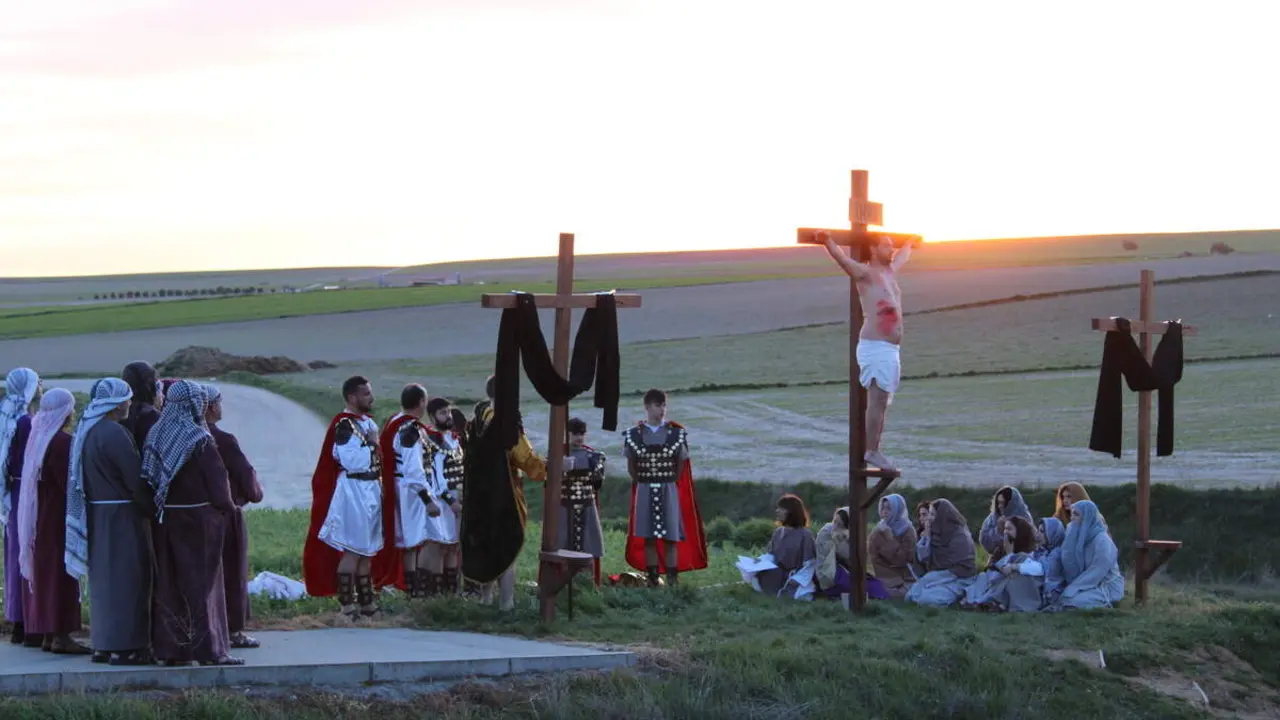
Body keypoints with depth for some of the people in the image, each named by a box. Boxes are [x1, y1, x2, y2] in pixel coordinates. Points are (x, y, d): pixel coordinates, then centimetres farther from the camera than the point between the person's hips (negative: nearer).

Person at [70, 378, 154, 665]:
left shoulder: (86, 430, 9)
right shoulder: (114, 434, -19)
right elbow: (135, 480, -18)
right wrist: (153, 509, -5)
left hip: (96, 513, 9)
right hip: (121, 514, -9)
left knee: (104, 578, 15)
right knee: (126, 578, -4)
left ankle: (102, 645, 19)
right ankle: (124, 647, -3)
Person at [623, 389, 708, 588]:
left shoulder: (677, 434, -1)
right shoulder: (633, 435, 0)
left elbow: (681, 465, 8)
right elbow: (631, 467, 9)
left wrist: (669, 483, 8)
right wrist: (643, 484, 8)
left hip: (669, 491, -1)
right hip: (644, 492, 1)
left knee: (671, 537, -1)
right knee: (648, 537, 4)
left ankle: (672, 579, 3)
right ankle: (653, 578, 11)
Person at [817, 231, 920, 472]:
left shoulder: (889, 271, 17)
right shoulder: (866, 273, -7)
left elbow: (900, 257, 39)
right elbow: (843, 259, -24)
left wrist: (910, 244, 59)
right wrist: (828, 242, -42)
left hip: (891, 348, 9)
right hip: (875, 346, -9)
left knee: (882, 402, 10)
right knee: (877, 400, -10)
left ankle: (874, 451, 15)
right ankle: (871, 452, -8)